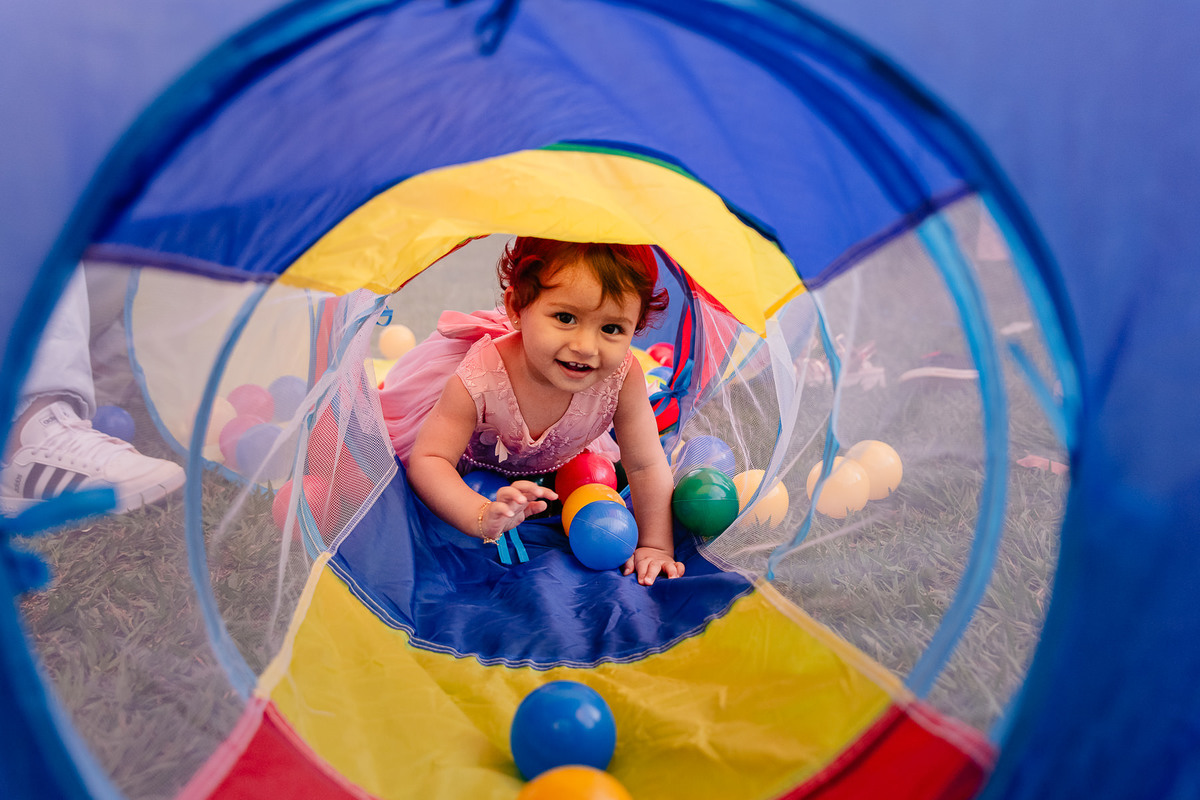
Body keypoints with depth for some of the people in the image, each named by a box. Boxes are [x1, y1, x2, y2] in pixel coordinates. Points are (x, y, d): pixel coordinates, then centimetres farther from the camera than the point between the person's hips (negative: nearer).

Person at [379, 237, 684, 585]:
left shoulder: (622, 378, -40)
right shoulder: (480, 379, -46)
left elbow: (646, 466, -27)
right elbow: (428, 460, -40)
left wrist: (655, 547, -24)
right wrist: (483, 517, -56)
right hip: (477, 452, -1)